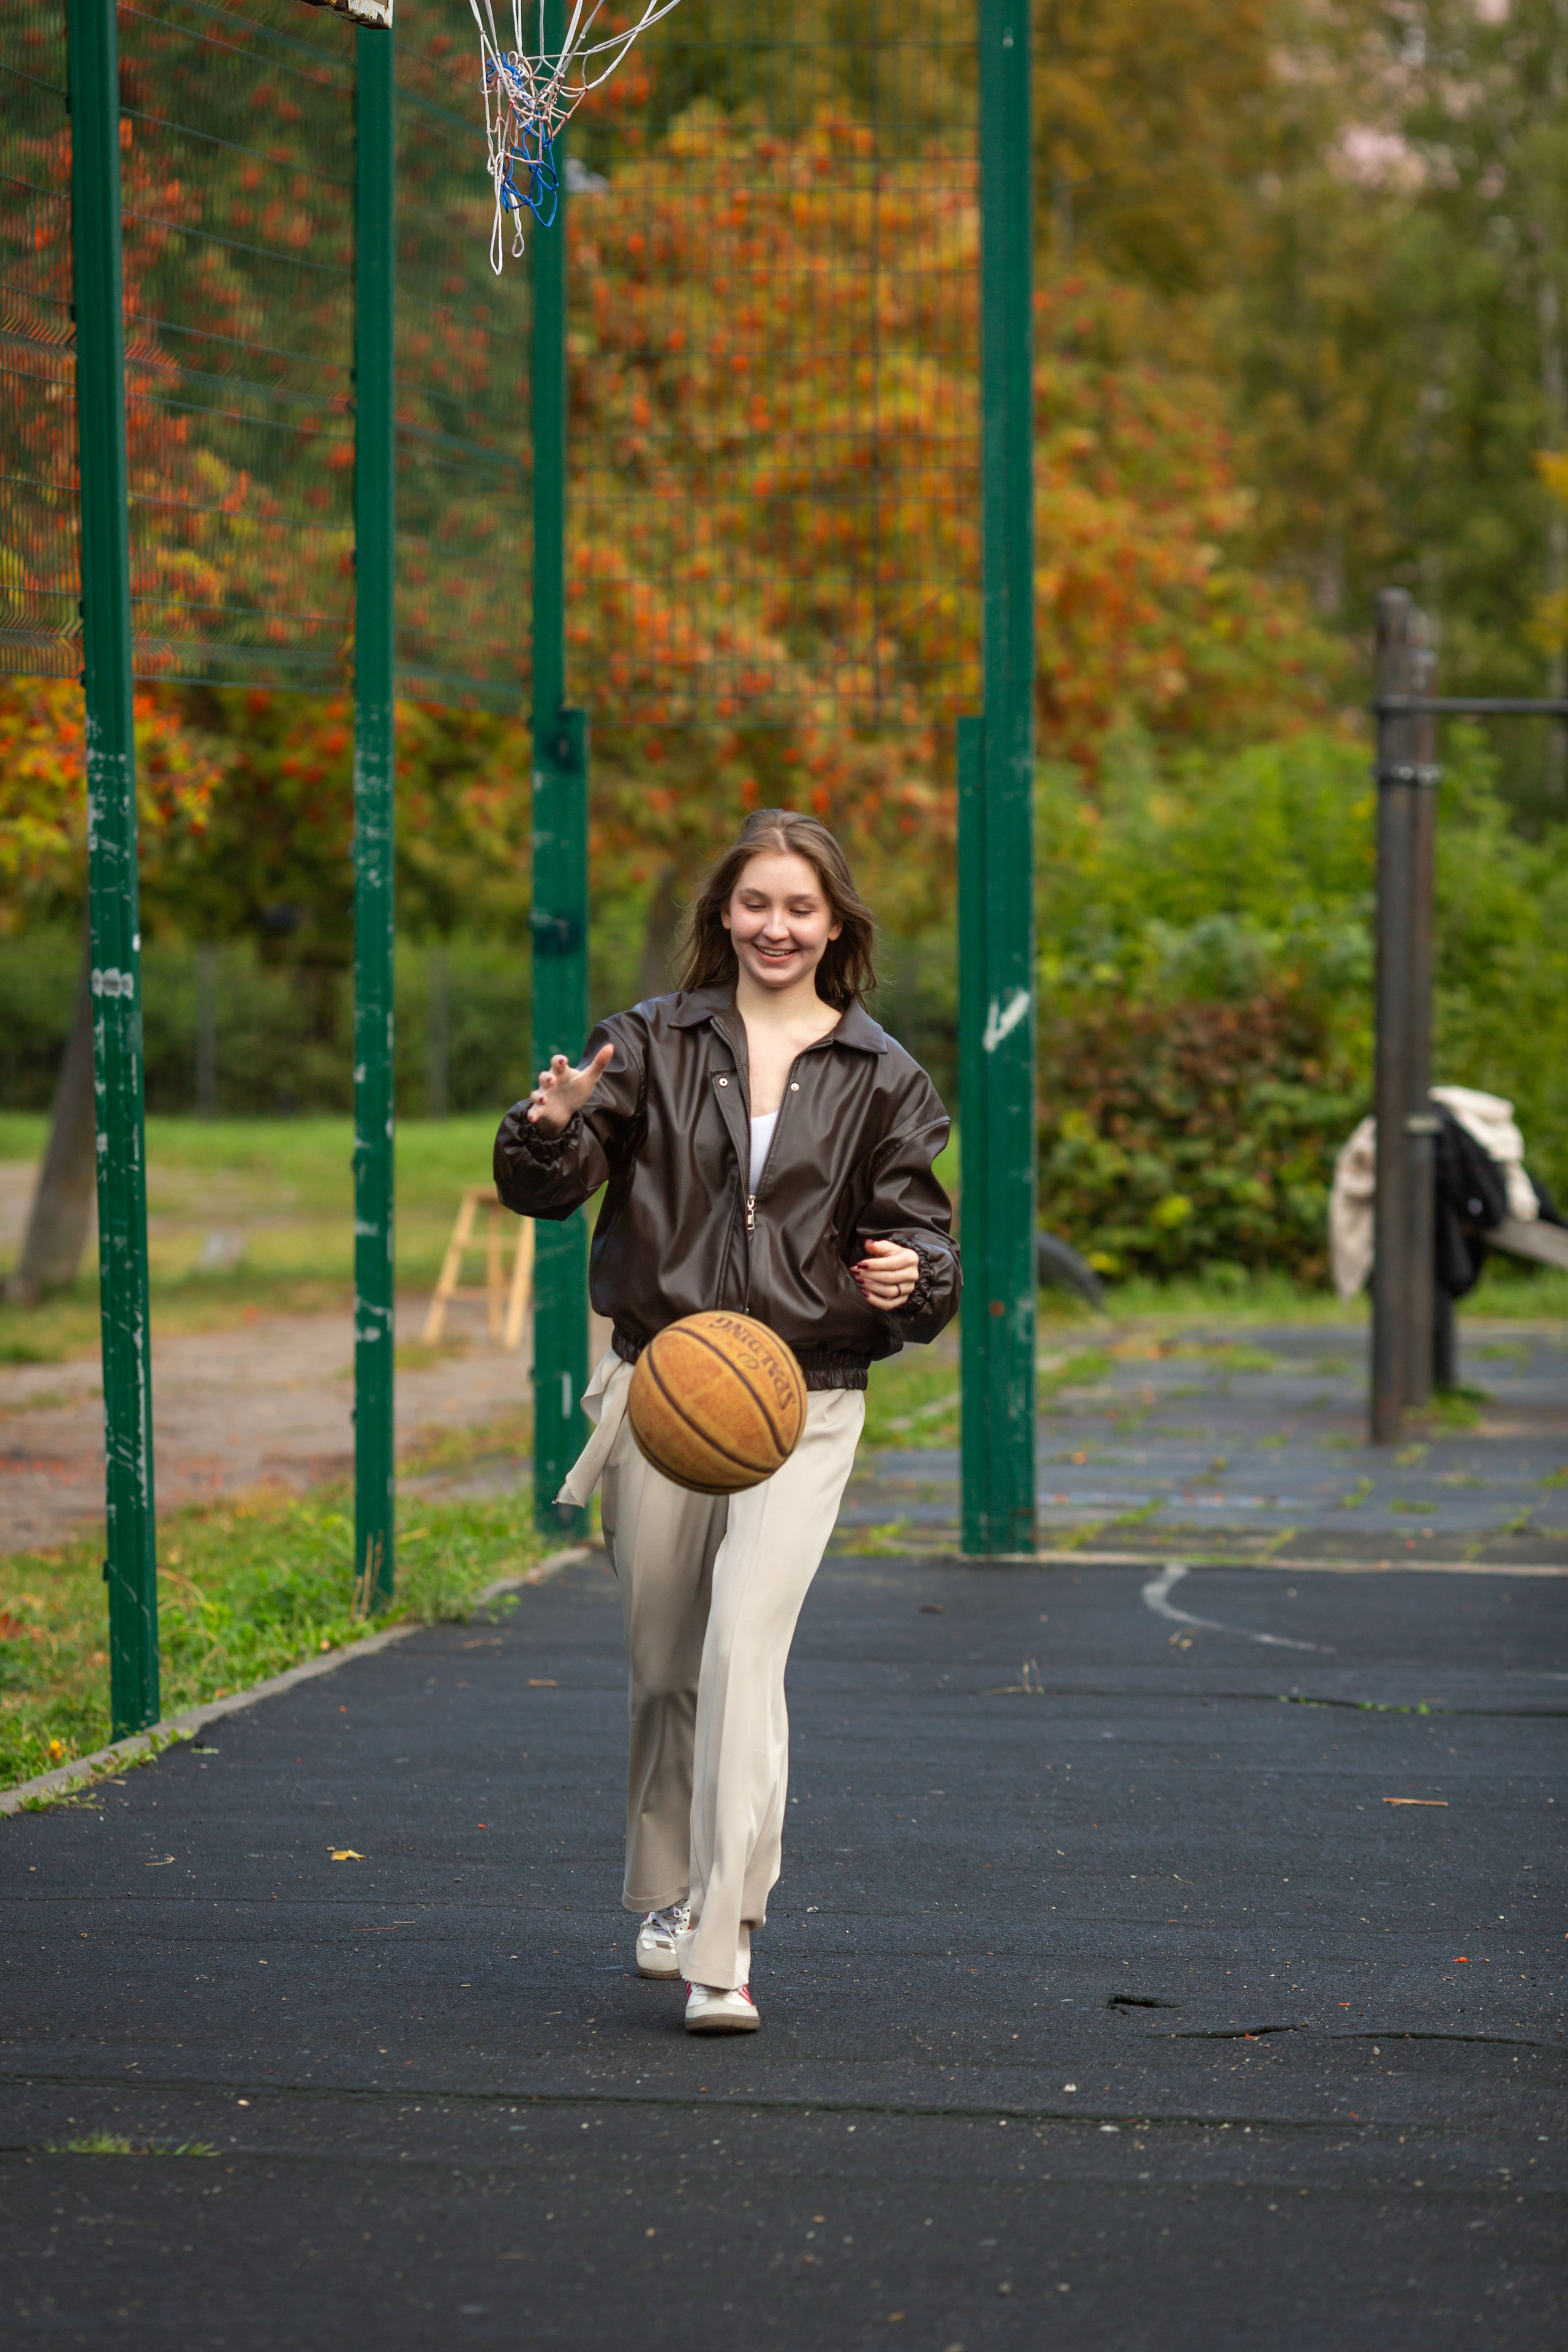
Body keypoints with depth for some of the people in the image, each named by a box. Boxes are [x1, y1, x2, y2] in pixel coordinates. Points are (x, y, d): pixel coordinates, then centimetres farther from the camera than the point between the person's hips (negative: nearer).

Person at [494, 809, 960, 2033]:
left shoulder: (881, 1079, 5)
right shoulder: (654, 1043, 5)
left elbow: (921, 1229, 9)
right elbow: (547, 1189, 1)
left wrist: (913, 1275, -14)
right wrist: (552, 1130, -21)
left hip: (804, 1402, -2)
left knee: (745, 1647, -18)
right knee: (665, 1665, 11)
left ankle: (725, 1951, -21)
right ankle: (668, 1896, 34)